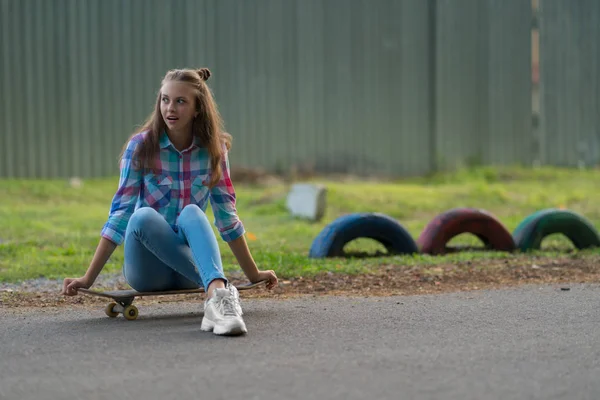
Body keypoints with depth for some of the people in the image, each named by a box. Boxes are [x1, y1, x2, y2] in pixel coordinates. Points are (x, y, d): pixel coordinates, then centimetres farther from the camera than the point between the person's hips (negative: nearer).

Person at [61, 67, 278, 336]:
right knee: (143, 217, -34)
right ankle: (217, 294, -47)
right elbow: (120, 213, -7)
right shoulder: (141, 146, -5)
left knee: (191, 213, -32)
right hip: (148, 267, -1)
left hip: (190, 267, 1)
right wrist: (88, 279, -12)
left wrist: (253, 274, 12)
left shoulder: (214, 149, 2)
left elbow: (227, 215, 9)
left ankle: (217, 294, -60)